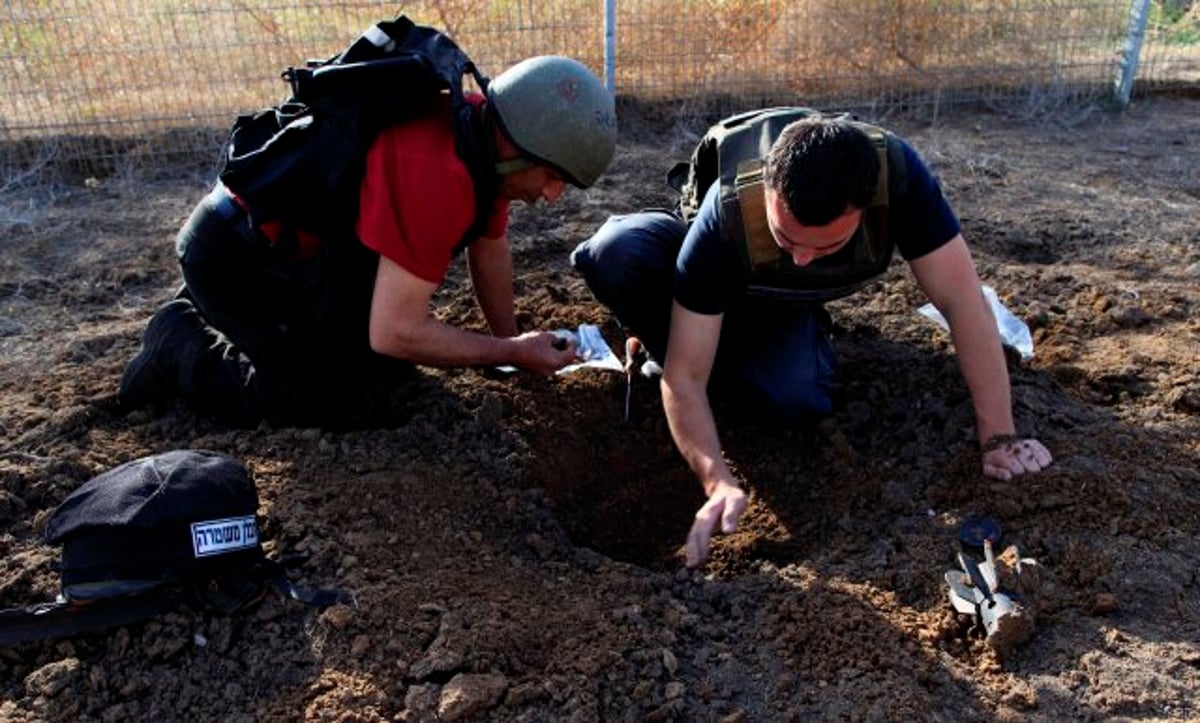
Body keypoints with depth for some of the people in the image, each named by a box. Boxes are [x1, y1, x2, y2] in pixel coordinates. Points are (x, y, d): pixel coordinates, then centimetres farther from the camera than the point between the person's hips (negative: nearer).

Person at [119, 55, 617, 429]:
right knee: (350, 400, -12)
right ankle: (182, 348, 6)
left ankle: (211, 314, 24)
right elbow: (394, 333, -32)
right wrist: (512, 353, -21)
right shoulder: (437, 174, -36)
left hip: (298, 246, 9)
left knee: (394, 365, 12)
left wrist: (510, 342, 11)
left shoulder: (485, 139, -6)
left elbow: (488, 247, 10)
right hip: (234, 256, -9)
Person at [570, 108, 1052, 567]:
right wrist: (719, 481, -49)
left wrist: (999, 438, -31)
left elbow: (963, 301, -31)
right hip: (716, 283, -2)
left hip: (786, 303, 2)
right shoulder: (726, 217, -41)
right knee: (616, 254, -34)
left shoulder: (898, 175, -37)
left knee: (793, 397, -31)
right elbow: (684, 376, -38)